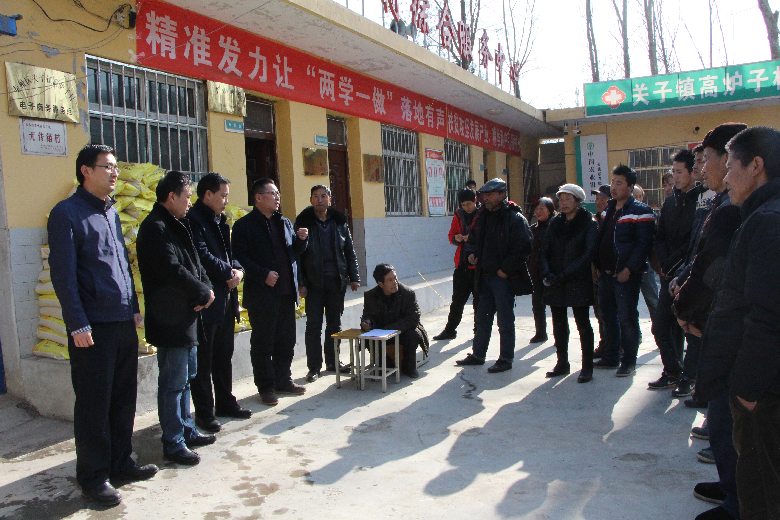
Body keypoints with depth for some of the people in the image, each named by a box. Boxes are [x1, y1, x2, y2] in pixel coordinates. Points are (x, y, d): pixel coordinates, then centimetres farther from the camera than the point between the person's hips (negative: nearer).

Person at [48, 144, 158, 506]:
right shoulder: (67, 213, -7)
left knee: (123, 398, 14)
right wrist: (78, 324, -15)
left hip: (124, 323, 7)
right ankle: (93, 476, 16)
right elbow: (63, 274, -12)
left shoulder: (111, 211, 15)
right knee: (94, 404, 3)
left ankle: (121, 463, 28)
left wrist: (134, 308, 14)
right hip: (93, 327, -7)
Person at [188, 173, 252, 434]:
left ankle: (226, 403, 29)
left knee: (224, 356, 17)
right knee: (203, 360, 1)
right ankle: (204, 413, 10)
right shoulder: (193, 220, -12)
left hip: (226, 299, 9)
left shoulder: (220, 221, 17)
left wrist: (237, 270, -2)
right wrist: (229, 272, -8)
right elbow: (202, 256, -21)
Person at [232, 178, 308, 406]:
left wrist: (301, 239, 2)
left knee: (286, 341, 13)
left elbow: (294, 252, 23)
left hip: (286, 292, 7)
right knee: (263, 343, 3)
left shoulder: (284, 222, 17)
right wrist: (263, 275, -20)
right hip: (262, 295, -6)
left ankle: (283, 381, 27)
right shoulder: (244, 225, -5)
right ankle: (266, 387, 14)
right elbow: (240, 256, -12)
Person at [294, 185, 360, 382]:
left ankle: (333, 362, 23)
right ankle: (314, 367, 9)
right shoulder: (303, 222, -1)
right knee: (314, 326, 1)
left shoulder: (339, 222, 8)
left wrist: (354, 277, 4)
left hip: (337, 282, 3)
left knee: (335, 323, 11)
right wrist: (300, 283, -9)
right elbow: (296, 254, -3)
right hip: (314, 282, -3)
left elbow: (350, 252, 11)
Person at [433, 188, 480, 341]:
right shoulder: (458, 216, 11)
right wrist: (456, 238, -5)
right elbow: (451, 236, 17)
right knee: (457, 300, 9)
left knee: (479, 301, 5)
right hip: (462, 265, 4)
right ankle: (450, 330, 17)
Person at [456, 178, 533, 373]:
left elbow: (523, 248, -16)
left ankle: (506, 359, 13)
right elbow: (472, 239, 23)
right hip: (485, 275, 7)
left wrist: (506, 269, -17)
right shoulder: (482, 216, 12)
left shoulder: (515, 218, -11)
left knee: (505, 321, 2)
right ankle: (477, 355, 26)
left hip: (504, 277, -7)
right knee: (482, 318, 15)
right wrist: (470, 253, 3)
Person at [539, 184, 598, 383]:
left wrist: (564, 275, -16)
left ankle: (587, 367, 7)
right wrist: (547, 273, -8)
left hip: (578, 282, -4)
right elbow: (544, 251, 10)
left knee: (583, 323, -2)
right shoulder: (555, 223, 12)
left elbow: (587, 254, -10)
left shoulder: (589, 224, -2)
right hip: (555, 283, 5)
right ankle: (562, 363, 20)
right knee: (559, 324, 9)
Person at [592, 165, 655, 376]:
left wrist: (628, 269, -20)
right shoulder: (608, 209, 15)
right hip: (605, 273, 8)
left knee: (627, 317, -1)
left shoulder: (640, 212, -8)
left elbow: (643, 244, -16)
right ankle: (611, 357, 26)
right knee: (607, 316, 14)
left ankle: (629, 361, 10)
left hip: (626, 275, -7)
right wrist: (597, 265, 11)